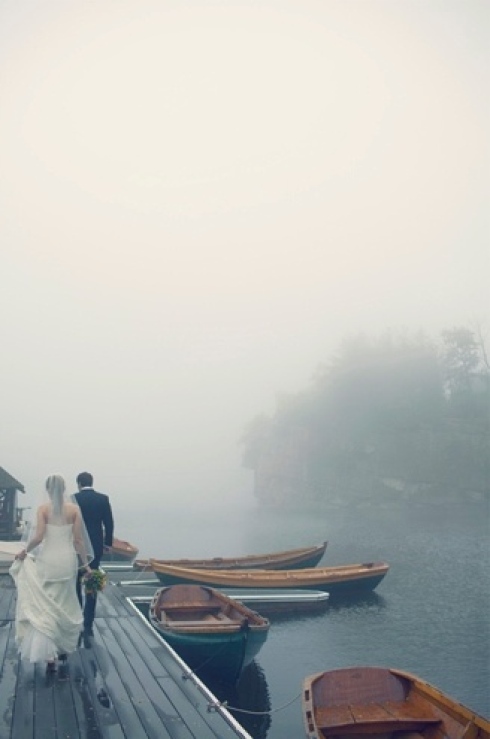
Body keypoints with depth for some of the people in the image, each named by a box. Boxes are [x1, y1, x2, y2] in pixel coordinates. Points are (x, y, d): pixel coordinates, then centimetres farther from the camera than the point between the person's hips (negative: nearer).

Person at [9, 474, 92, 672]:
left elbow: (38, 537, -15)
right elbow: (78, 540, -3)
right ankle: (63, 647, 31)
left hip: (47, 561, -2)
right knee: (65, 605, 19)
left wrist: (25, 551, 4)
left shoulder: (43, 509, -8)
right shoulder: (74, 509, -3)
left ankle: (49, 655, 0)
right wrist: (85, 564, 5)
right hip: (67, 560, 2)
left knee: (45, 606, 7)